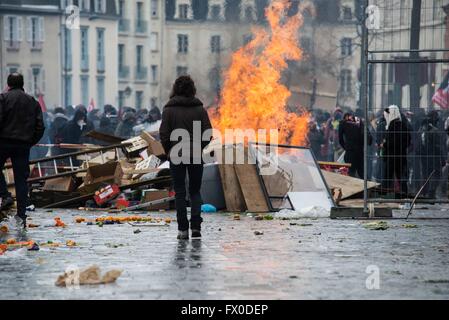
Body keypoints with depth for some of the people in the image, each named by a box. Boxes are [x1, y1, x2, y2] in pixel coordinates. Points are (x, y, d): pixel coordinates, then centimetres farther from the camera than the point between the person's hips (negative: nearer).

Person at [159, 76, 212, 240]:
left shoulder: (169, 109, -4)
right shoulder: (199, 108, 0)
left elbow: (164, 134, -8)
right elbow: (208, 134, -4)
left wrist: (169, 151, 6)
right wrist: (198, 147, 11)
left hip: (176, 156, -1)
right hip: (196, 156, 1)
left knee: (180, 193, 5)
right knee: (195, 191, 12)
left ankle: (183, 229, 2)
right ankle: (196, 225, -3)